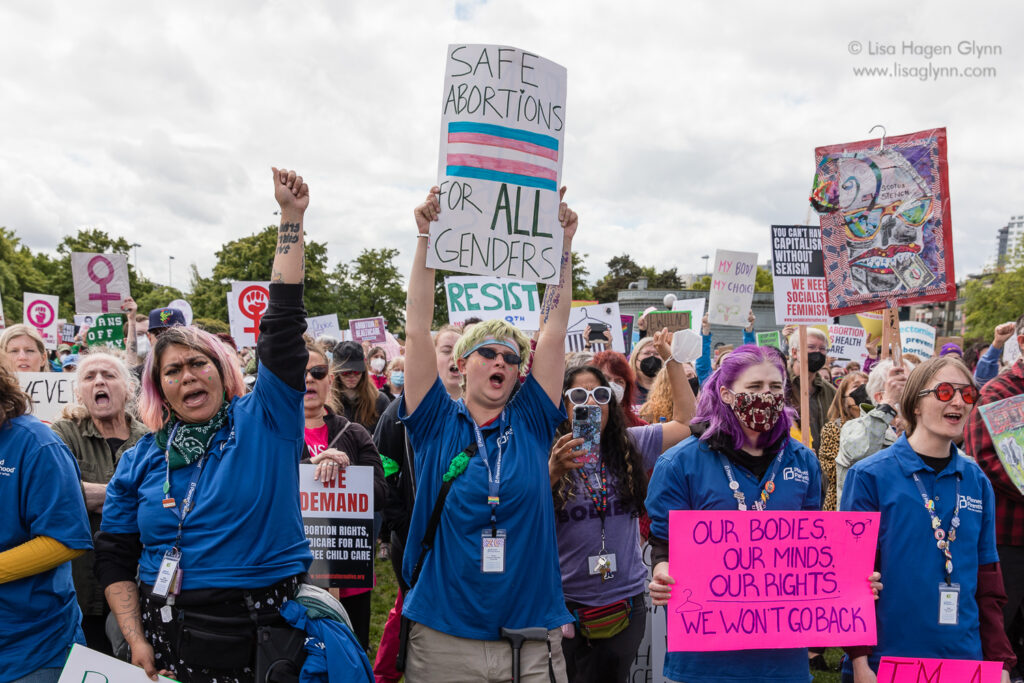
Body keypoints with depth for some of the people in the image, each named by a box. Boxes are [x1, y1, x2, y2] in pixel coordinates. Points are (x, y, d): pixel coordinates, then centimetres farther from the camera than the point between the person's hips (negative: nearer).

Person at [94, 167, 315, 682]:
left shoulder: (264, 422, -5)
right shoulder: (141, 460, 4)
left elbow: (283, 325, -11)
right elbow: (114, 558, 8)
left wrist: (292, 219, -13)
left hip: (266, 636, -2)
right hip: (171, 640, 2)